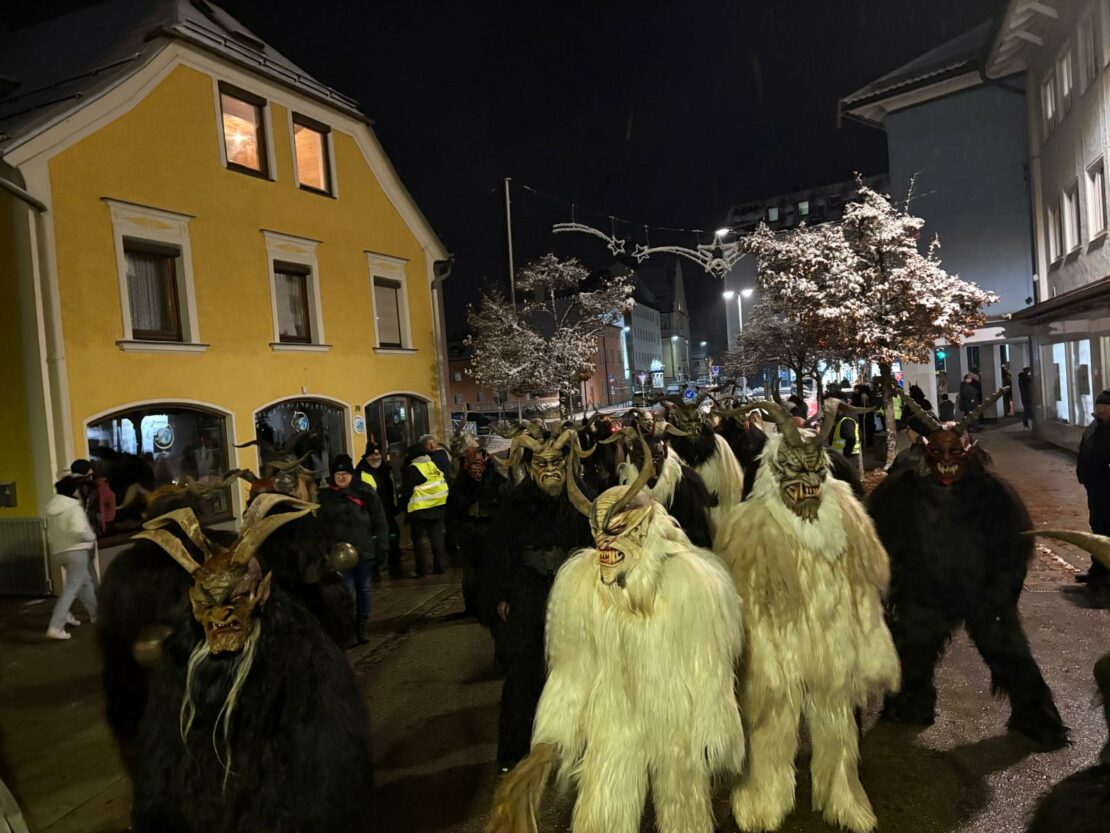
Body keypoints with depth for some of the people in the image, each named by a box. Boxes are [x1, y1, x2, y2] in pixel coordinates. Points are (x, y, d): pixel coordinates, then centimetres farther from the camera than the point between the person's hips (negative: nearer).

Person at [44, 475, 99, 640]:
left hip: (58, 552, 9)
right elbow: (78, 530, -27)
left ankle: (95, 614, 32)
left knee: (85, 581, 22)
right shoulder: (74, 507, -14)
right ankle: (55, 627, -12)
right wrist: (92, 537, -10)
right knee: (71, 588, -6)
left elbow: (50, 533, 16)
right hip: (76, 551, -9)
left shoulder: (52, 508, 10)